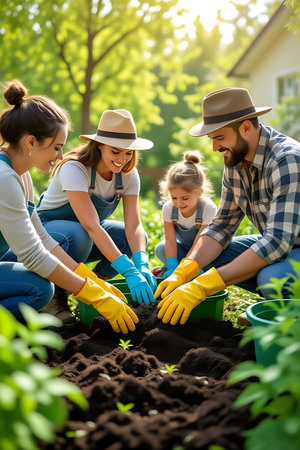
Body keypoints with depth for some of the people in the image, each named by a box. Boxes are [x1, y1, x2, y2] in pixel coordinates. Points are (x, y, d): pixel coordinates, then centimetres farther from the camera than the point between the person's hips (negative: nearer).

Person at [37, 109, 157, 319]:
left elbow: (134, 225, -22)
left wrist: (142, 264, -41)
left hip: (86, 230, 6)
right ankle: (56, 297, -13)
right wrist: (129, 271, -49)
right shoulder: (74, 169, -31)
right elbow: (91, 227, -41)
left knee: (139, 239, -17)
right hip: (47, 227, -6)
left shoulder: (129, 174, -13)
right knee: (78, 236, -39)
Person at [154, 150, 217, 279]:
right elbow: (170, 240, -21)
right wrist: (172, 268, -36)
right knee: (161, 249, -25)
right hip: (184, 248, 3)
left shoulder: (208, 208, -28)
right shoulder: (168, 208, -18)